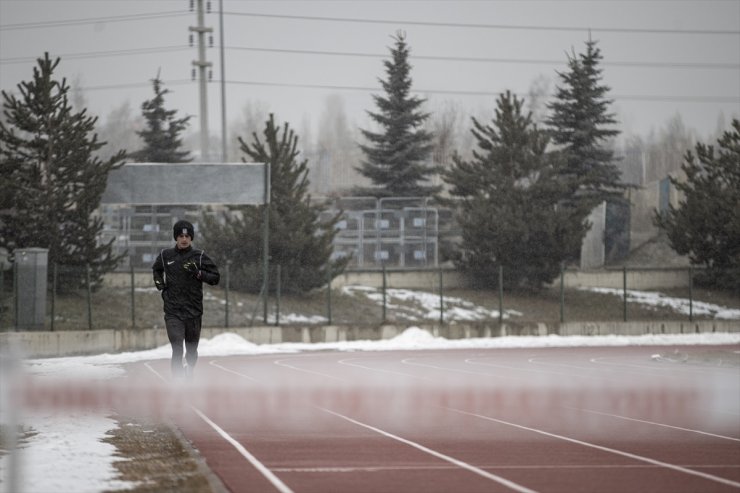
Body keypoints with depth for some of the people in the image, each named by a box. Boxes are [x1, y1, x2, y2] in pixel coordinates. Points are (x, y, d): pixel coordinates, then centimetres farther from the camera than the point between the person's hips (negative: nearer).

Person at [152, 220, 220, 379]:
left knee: (192, 350, 14)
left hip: (194, 311, 1)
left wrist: (198, 273, -14)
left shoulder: (199, 256, 0)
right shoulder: (166, 255, 5)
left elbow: (215, 278, 1)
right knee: (177, 351, -15)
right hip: (173, 312, -1)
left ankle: (189, 371, 43)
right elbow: (156, 269, 26)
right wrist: (158, 282, 8)